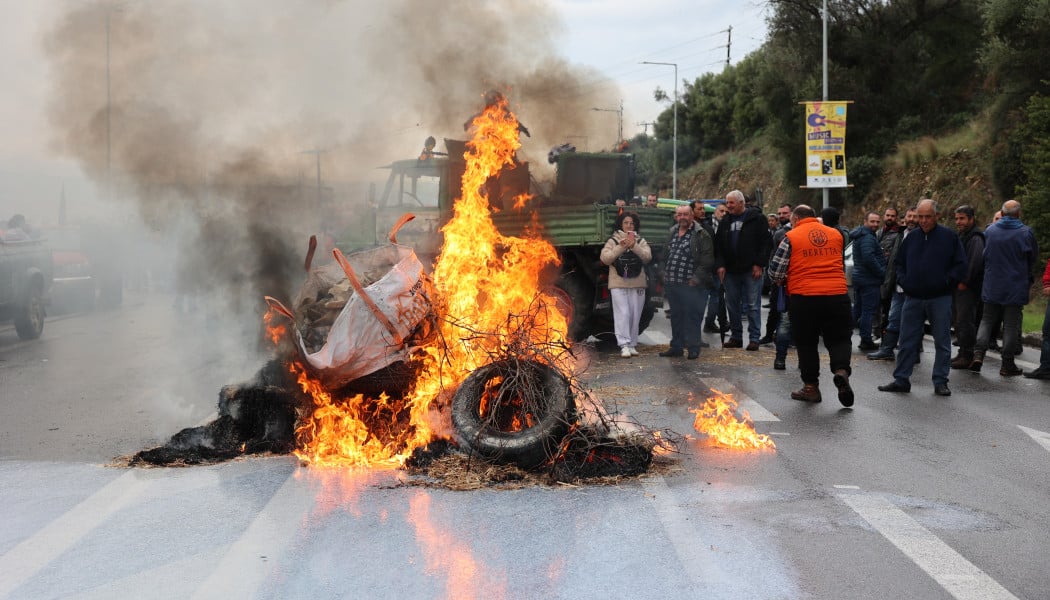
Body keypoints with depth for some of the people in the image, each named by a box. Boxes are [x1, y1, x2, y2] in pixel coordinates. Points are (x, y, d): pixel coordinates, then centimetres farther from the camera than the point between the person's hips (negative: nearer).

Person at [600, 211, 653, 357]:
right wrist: (621, 248, -18)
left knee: (635, 315, 5)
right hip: (618, 284, -2)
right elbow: (604, 258, -8)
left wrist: (634, 246, -21)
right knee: (623, 314, -11)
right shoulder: (613, 241, 5)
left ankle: (632, 344, 14)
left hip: (637, 284, 2)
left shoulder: (641, 241, 10)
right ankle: (624, 345, -14)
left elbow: (647, 257, -6)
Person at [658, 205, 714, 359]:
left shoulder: (701, 235, -6)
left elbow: (707, 259, -12)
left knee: (692, 316, -3)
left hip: (690, 285, -7)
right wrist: (665, 275, 17)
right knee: (676, 316, 14)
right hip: (672, 283, 7)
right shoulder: (672, 233, 16)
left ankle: (693, 348, 5)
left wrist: (697, 278, -16)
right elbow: (666, 256, 26)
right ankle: (676, 346, 23)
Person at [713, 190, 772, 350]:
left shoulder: (756, 218, -3)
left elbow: (766, 242, -5)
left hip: (751, 270, -5)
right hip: (731, 271, 5)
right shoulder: (725, 221, 13)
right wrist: (720, 264, 1)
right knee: (732, 305, 8)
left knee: (753, 305, -2)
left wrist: (759, 264, -10)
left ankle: (754, 338, 2)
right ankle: (736, 337, 17)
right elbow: (718, 245, 14)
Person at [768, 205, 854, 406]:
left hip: (803, 297, -2)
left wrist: (783, 281, 17)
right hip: (838, 294, 2)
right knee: (838, 338, 11)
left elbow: (775, 271, -4)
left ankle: (811, 387, 15)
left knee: (806, 343, 11)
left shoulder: (791, 237, -2)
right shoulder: (835, 234, 10)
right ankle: (841, 370, -15)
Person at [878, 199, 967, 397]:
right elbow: (898, 262, 20)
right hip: (913, 298, 3)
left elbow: (960, 264, 0)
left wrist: (946, 281, -8)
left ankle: (940, 382, 11)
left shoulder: (949, 236, -1)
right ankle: (901, 380, 13)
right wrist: (903, 280, 5)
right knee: (907, 341, 6)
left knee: (942, 342, 3)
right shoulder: (911, 238, 10)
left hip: (940, 299, -3)